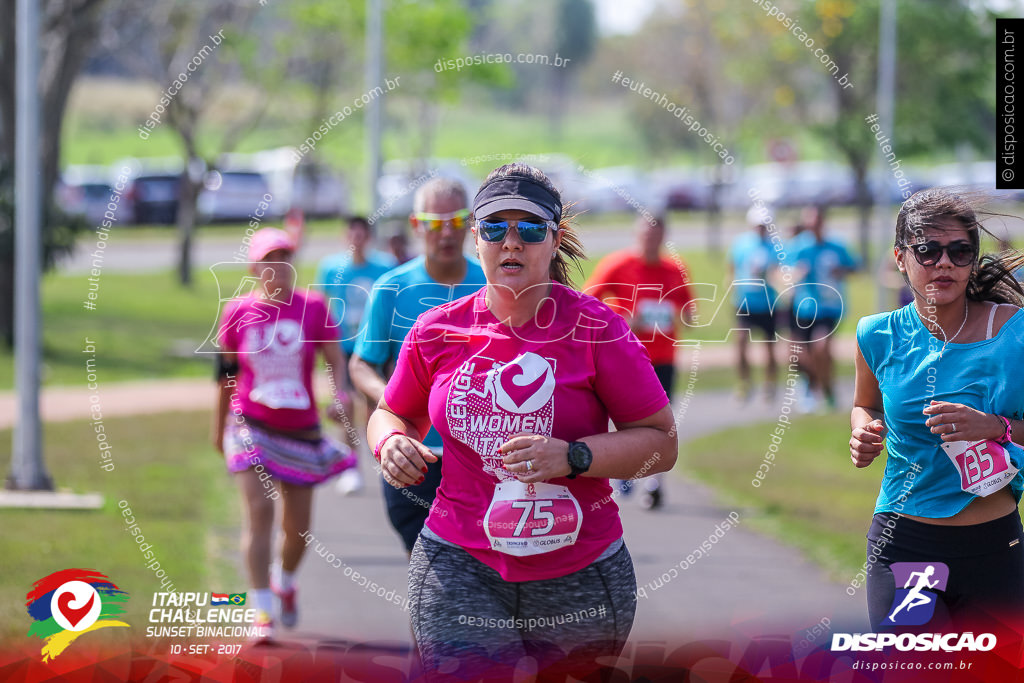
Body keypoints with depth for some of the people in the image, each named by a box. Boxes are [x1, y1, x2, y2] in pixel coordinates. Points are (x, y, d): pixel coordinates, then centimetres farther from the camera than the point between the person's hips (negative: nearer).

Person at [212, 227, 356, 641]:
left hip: (301, 432, 1)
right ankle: (261, 610, -16)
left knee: (298, 527, 9)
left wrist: (341, 393, -25)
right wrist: (219, 426, 19)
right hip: (251, 427, -1)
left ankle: (285, 582, 42)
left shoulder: (312, 307, -2)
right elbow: (227, 371, 12)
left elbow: (335, 358, -4)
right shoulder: (238, 312, 0)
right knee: (259, 510, -18)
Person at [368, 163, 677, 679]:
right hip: (460, 568, 1)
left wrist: (572, 457, -21)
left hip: (579, 575, -1)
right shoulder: (436, 331, 4)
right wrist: (390, 442, -3)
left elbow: (662, 443, -5)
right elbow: (393, 413, 22)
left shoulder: (595, 327, -5)